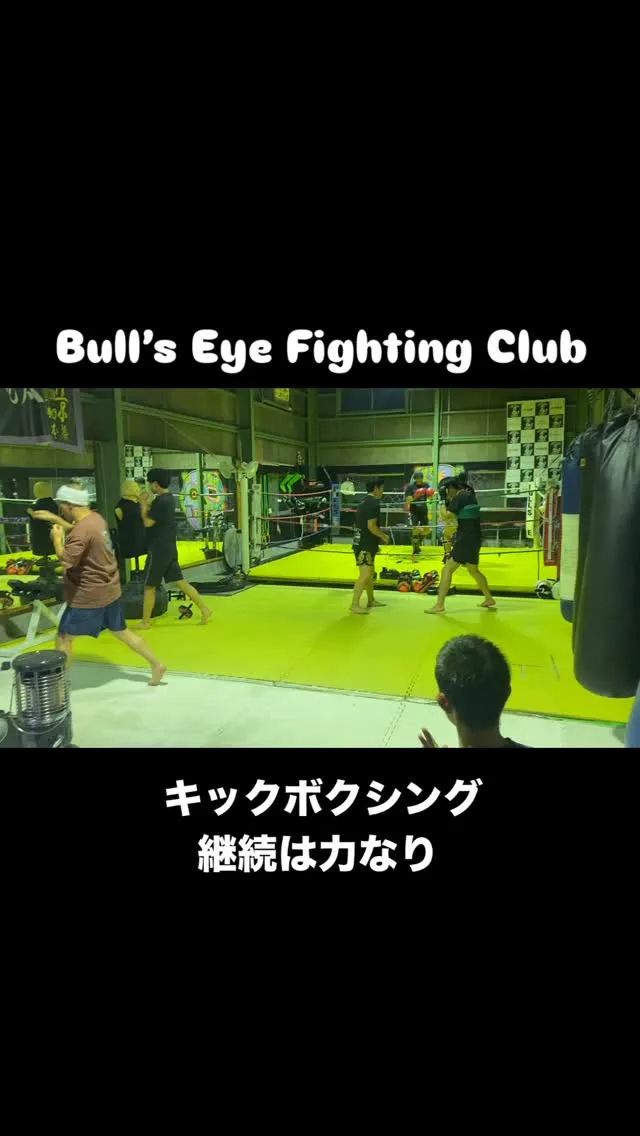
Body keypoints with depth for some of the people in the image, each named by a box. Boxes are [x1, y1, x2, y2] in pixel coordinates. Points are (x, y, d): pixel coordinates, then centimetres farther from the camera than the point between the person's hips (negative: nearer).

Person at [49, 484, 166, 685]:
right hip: (111, 590, 9)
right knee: (121, 631, 20)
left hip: (89, 596, -9)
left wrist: (57, 538, -15)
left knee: (64, 638, 4)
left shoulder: (82, 530, -24)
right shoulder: (96, 518, 5)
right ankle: (156, 665, 25)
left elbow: (65, 561, -29)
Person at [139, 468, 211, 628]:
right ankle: (204, 609, 7)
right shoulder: (168, 498, 12)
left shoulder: (161, 501, -19)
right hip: (168, 548, 9)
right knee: (179, 581, 10)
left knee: (149, 586, 3)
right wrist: (146, 502, 8)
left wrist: (143, 503, -7)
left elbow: (147, 522, -18)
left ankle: (145, 621, 13)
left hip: (159, 549, -9)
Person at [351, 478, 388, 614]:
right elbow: (371, 526, -22)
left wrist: (380, 534, 17)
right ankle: (355, 604, -7)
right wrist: (384, 536, -7)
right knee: (365, 574, -10)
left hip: (364, 543, 10)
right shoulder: (373, 503, -16)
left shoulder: (365, 502, 14)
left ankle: (371, 600, 31)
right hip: (365, 545, -10)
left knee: (370, 572, 19)